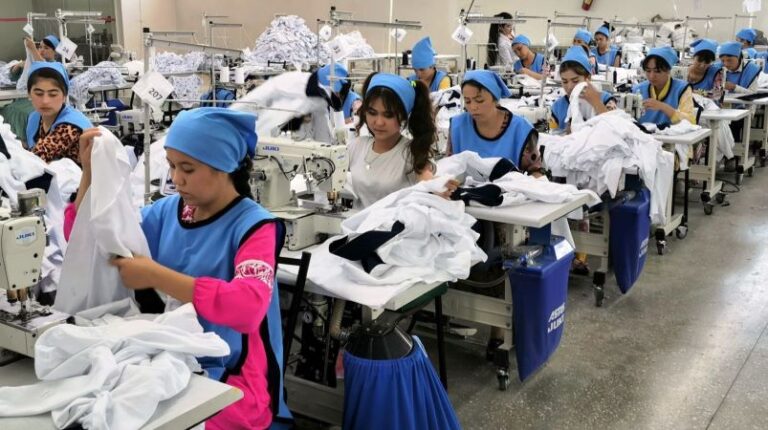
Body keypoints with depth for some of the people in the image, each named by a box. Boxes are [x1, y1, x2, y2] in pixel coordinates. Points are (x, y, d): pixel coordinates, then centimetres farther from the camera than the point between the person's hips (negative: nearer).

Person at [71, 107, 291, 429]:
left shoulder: (254, 226, -12)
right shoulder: (168, 212, 5)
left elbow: (248, 306, -29)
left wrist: (155, 276, -27)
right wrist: (90, 171, -2)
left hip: (230, 384, -5)